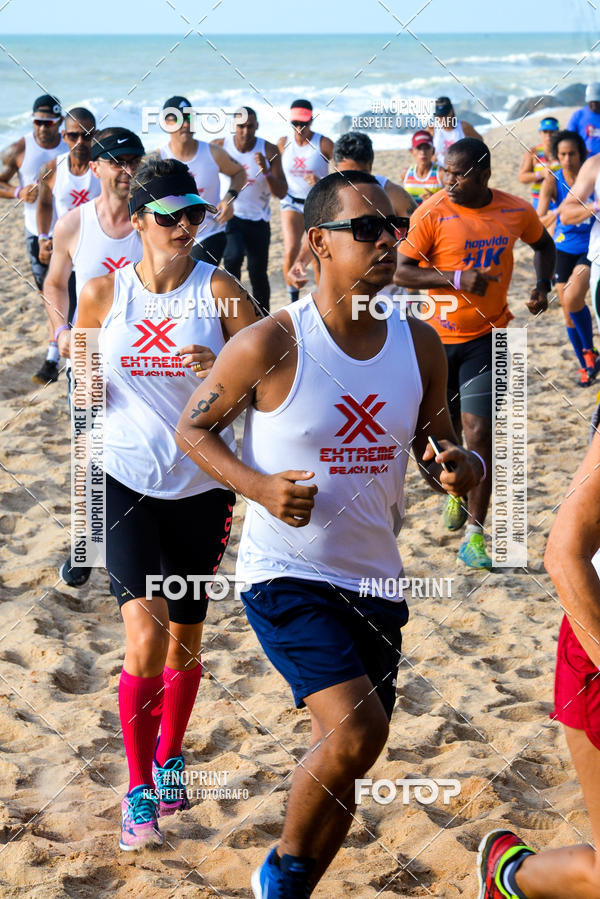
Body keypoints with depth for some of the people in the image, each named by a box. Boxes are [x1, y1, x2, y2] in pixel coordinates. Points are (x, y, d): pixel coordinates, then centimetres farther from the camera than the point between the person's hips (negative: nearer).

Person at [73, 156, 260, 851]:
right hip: (126, 481, -1)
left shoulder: (218, 290, -6)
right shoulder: (104, 293, -3)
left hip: (202, 486, 1)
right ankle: (138, 787, -1)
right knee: (145, 636, -17)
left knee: (185, 640, 14)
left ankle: (169, 756, 40)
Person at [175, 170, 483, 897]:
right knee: (355, 735, -22)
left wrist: (457, 468, -13)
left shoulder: (419, 345, 1)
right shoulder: (272, 345, -14)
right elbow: (193, 429, -3)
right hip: (285, 576, -6)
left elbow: (433, 447, 11)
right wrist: (259, 487, -19)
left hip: (374, 579, 6)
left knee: (339, 770, 12)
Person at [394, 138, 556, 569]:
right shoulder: (432, 213, -12)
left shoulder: (517, 211, -3)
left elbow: (544, 244, 18)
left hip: (488, 336, 0)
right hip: (438, 336, 0)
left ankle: (475, 532, -2)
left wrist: (543, 285, 1)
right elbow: (402, 271, -15)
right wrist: (456, 279, -26)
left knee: (480, 431, -11)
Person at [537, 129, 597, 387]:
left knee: (573, 299, -24)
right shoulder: (552, 182, -9)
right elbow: (539, 221, -21)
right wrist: (558, 212, -39)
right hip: (564, 249, 2)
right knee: (569, 313, 7)